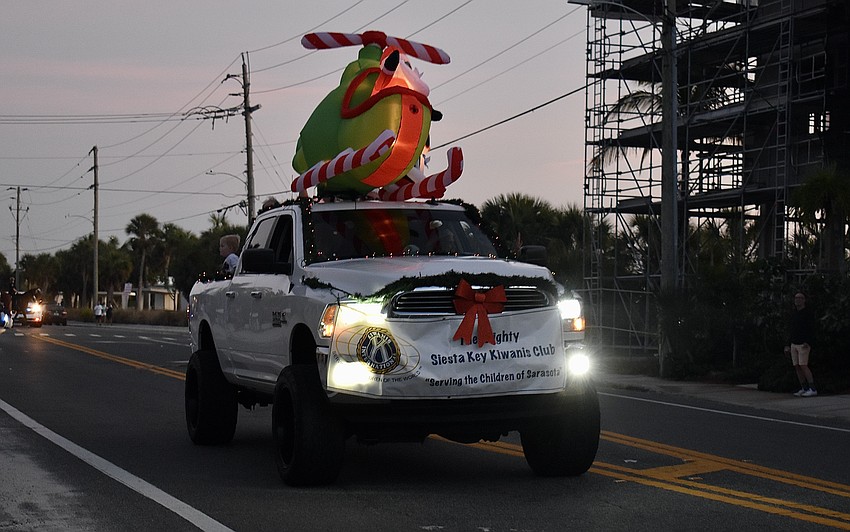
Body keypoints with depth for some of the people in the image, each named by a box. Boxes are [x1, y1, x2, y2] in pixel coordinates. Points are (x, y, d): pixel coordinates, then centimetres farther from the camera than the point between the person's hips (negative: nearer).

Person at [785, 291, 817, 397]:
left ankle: (812, 389, -11)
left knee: (803, 366, -14)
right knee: (797, 366, 3)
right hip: (794, 344, 7)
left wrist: (808, 342, -25)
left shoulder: (808, 313, -7)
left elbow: (811, 330, -12)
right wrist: (788, 345, 16)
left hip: (803, 344, -7)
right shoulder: (793, 313, 14)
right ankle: (804, 388, 8)